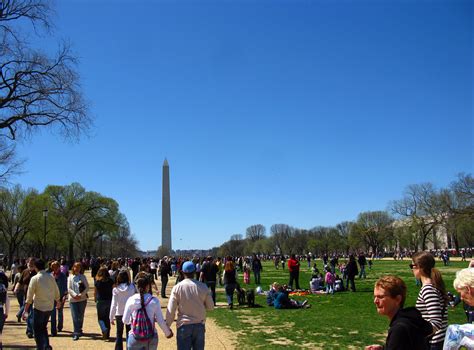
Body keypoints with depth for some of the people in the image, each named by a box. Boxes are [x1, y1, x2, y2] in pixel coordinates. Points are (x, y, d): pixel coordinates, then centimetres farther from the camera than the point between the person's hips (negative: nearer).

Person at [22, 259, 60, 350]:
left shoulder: (35, 278, -11)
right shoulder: (51, 277, 1)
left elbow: (29, 296, -11)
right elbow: (56, 292, 11)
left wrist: (26, 310, -6)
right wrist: (58, 301, 29)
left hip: (39, 307, -5)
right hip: (49, 307, 5)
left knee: (37, 330, 7)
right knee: (43, 328, 21)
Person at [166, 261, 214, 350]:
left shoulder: (177, 287, -10)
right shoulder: (203, 287, -6)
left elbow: (171, 310, -8)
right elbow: (210, 306, 2)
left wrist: (167, 326, 3)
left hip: (183, 325, -2)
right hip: (199, 325, 2)